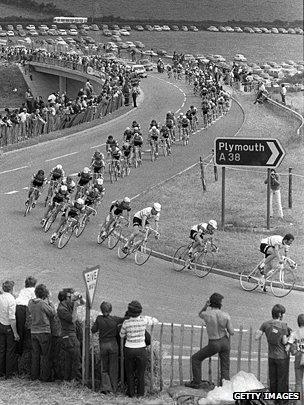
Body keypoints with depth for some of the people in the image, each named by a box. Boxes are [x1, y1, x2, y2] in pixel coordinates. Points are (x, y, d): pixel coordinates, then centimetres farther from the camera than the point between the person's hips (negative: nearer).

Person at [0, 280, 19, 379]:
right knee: (10, 350, 4)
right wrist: (15, 333, -17)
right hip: (9, 327, -6)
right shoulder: (11, 300, -19)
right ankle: (9, 373, 8)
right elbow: (12, 318, -21)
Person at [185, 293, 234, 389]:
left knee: (196, 358, 17)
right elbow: (231, 332, -7)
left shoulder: (207, 314, -17)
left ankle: (197, 382, 20)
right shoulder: (226, 316, -12)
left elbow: (200, 314, 10)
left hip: (214, 344, -3)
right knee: (225, 368, 11)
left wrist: (205, 306, -10)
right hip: (225, 341, 3)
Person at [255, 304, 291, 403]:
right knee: (282, 380, 7)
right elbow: (284, 342, -14)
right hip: (282, 357, -4)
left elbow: (256, 337, -5)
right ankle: (282, 401, 14)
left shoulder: (265, 324, -4)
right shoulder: (283, 325, -15)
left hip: (271, 356, 4)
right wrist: (289, 335, 3)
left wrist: (257, 332, 14)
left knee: (273, 380, 16)